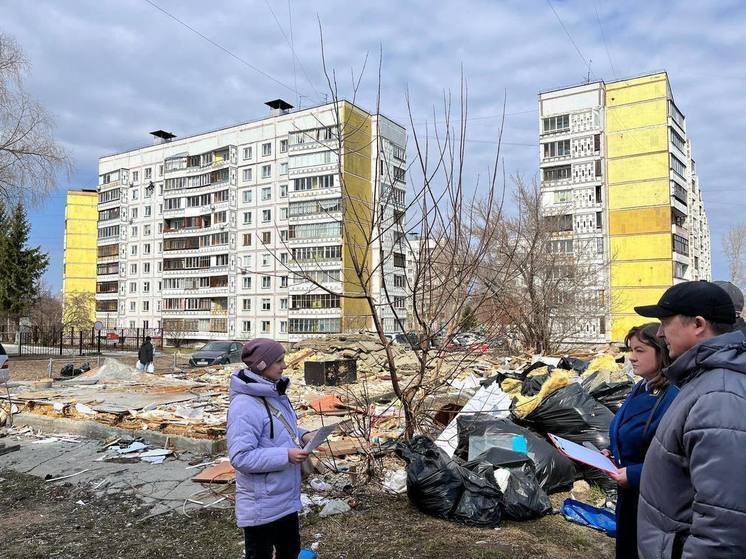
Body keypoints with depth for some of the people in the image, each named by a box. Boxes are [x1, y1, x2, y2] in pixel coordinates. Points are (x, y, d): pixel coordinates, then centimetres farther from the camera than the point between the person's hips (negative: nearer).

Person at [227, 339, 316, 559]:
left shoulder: (275, 393, 3)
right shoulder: (245, 405, -27)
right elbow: (241, 457, -30)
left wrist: (302, 435, -2)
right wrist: (286, 456, -30)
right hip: (261, 505, -9)